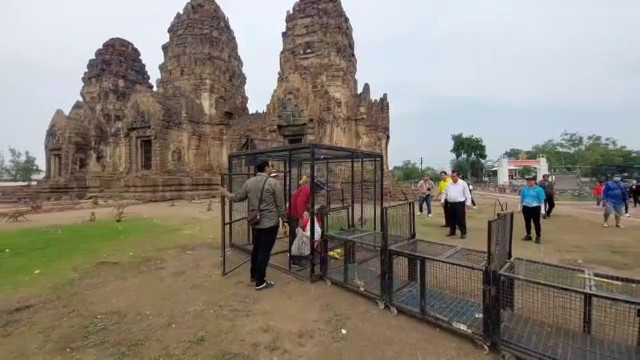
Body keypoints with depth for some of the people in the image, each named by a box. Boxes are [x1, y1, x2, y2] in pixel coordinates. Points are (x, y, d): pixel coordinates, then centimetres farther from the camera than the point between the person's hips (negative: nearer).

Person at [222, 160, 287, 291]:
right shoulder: (274, 183, -12)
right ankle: (260, 282, 13)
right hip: (270, 223, -6)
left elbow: (238, 198, 15)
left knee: (256, 249, 22)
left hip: (255, 223, 6)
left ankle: (254, 275, 37)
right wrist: (284, 221, 1)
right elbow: (280, 205, -9)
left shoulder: (249, 182, 4)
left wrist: (227, 194, 35)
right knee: (264, 251, 3)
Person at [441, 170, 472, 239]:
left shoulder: (463, 184, -5)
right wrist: (443, 200, 13)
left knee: (461, 219, -3)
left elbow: (467, 194, -3)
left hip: (460, 204, -5)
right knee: (451, 219, 12)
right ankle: (452, 232, 24)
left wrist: (468, 203, -7)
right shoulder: (449, 184, 10)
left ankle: (463, 233, 9)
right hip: (451, 204, 5)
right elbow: (445, 193, 18)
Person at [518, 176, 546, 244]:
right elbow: (522, 198, 15)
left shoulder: (539, 189, -7)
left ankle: (538, 237, 15)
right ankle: (528, 235, 26)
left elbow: (541, 200, -3)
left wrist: (541, 208, -4)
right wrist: (520, 206, 16)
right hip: (526, 207, 4)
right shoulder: (524, 189, 5)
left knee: (536, 222, 3)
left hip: (535, 208, -4)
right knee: (527, 222, 13)